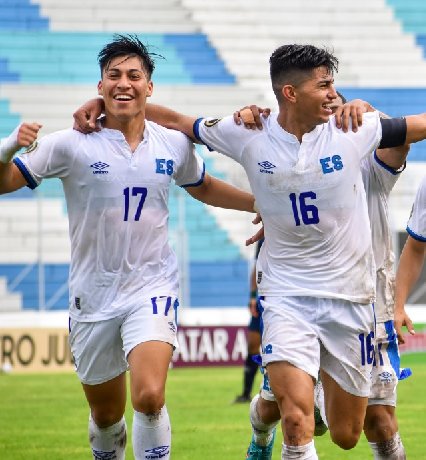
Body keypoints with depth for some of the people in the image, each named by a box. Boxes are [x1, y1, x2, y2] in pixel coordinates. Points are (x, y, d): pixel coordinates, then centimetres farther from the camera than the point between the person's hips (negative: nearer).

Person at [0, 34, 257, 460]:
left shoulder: (174, 145, 2)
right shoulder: (71, 145, -7)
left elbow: (203, 188, 23)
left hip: (152, 288, 0)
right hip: (93, 294, 0)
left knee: (149, 397, -24)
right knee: (105, 415, 13)